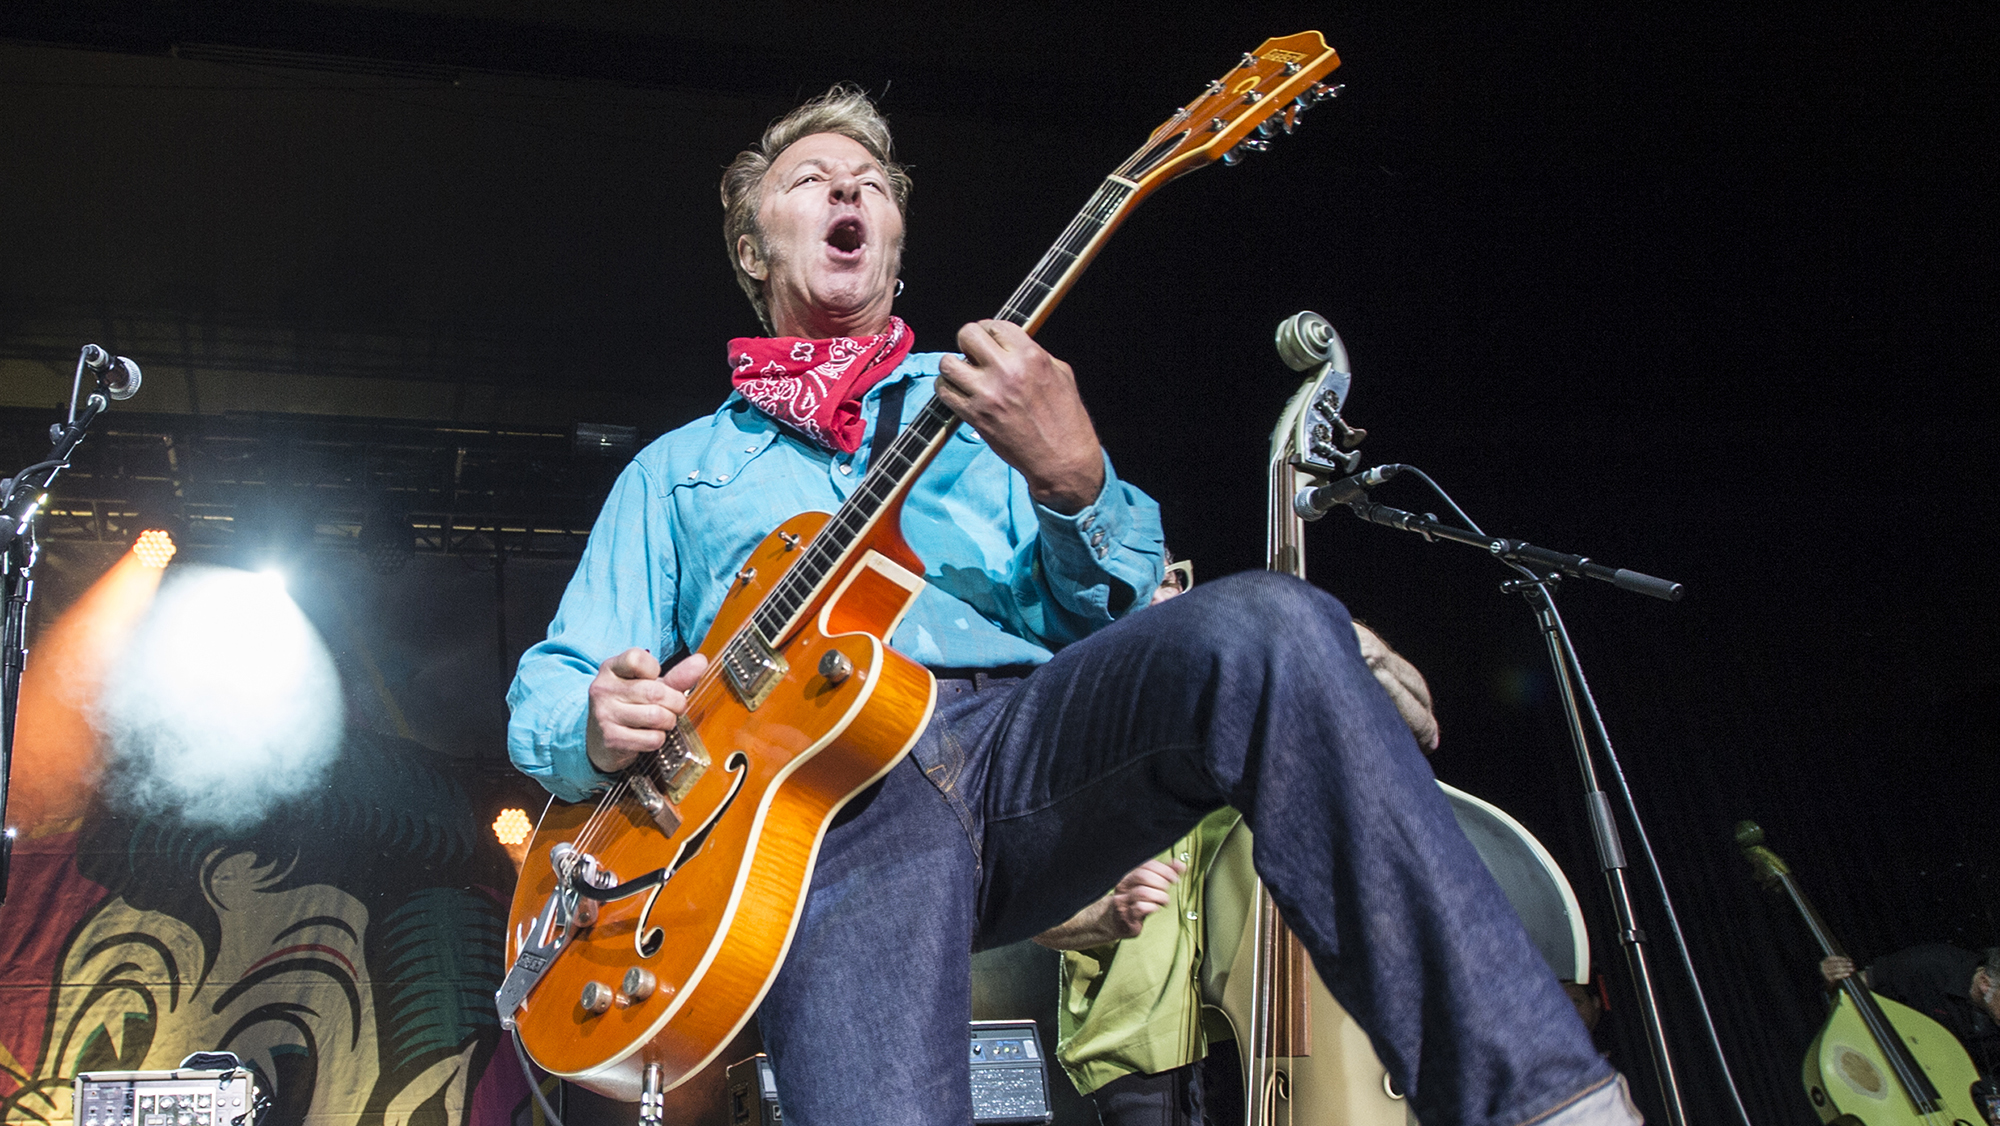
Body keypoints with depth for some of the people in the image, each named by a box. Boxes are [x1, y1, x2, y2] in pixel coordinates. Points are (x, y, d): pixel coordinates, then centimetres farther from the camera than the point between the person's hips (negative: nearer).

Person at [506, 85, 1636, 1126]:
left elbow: (1111, 619, 15)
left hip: (1032, 737, 2)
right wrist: (604, 723, -3)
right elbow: (545, 695, 23)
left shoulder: (982, 405, 29)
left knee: (1265, 629, -32)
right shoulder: (676, 470, 29)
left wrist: (1074, 481, -7)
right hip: (828, 797, -1)